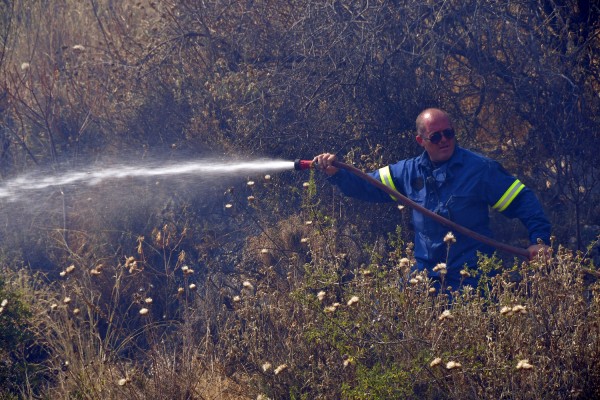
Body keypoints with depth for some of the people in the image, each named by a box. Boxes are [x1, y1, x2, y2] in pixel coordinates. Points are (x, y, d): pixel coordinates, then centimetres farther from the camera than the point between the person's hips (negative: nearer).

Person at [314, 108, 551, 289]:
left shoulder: (481, 169, -3)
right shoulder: (409, 171, 9)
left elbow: (522, 200, -2)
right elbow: (367, 186, 12)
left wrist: (539, 238, -14)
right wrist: (336, 173, -5)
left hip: (470, 280, -4)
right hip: (425, 277, 4)